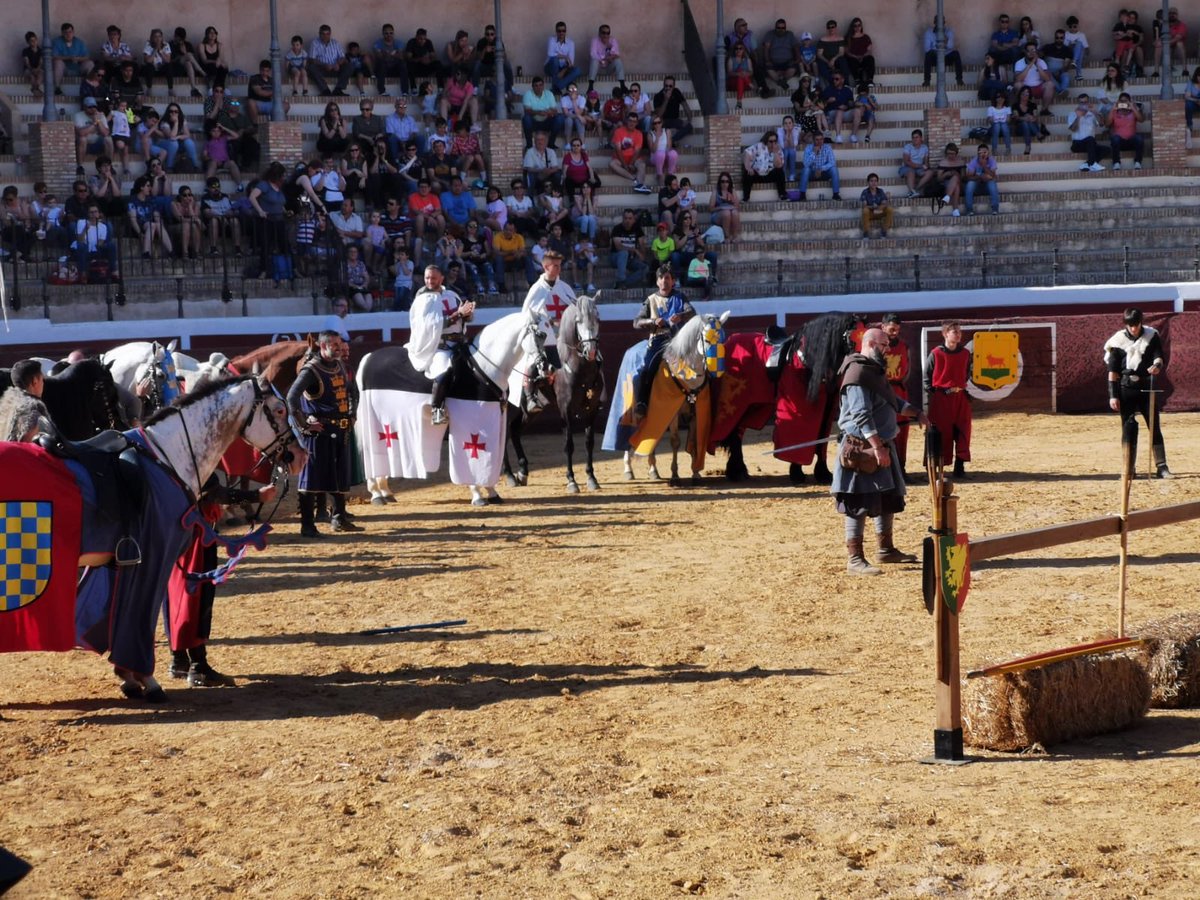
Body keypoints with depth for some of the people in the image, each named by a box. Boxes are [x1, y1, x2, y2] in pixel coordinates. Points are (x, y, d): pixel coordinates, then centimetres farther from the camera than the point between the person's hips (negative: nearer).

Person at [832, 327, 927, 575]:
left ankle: (886, 549, 28)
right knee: (860, 503, -8)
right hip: (863, 447, -11)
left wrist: (916, 413, 22)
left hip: (882, 444, 11)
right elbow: (861, 415, -24)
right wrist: (878, 447, -28)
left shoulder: (875, 371, 16)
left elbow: (893, 401, 31)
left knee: (889, 499, 17)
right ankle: (855, 559, -6)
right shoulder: (858, 373, -17)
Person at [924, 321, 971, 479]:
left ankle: (960, 466, 9)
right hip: (941, 398, -4)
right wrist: (930, 395, -5)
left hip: (960, 397, 4)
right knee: (941, 433, 0)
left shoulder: (965, 353, 7)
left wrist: (966, 391, 11)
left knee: (962, 432, 3)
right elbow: (927, 376, -1)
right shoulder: (936, 353, -7)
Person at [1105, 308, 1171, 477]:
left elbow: (1159, 356, -8)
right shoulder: (1118, 340, -1)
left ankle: (1161, 467, 1)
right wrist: (1113, 395, -5)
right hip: (1126, 388, 0)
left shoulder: (1151, 336, 1)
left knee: (1154, 427, -1)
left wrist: (1158, 365, -33)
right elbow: (1112, 370, 0)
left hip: (1146, 387, 0)